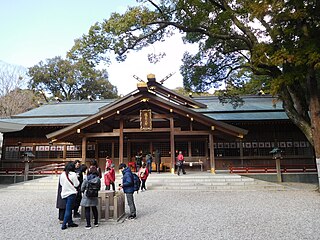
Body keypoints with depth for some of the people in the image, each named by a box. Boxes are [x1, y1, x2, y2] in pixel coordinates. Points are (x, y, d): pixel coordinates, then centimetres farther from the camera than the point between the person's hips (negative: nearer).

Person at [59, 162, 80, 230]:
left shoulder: (62, 174, 1)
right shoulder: (73, 174, -15)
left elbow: (61, 183, 12)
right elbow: (76, 184, -12)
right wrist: (76, 179, 4)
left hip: (64, 193, 6)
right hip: (71, 193, -6)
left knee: (68, 208, 17)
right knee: (68, 209, 0)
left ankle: (70, 222, 25)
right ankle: (64, 224, 1)